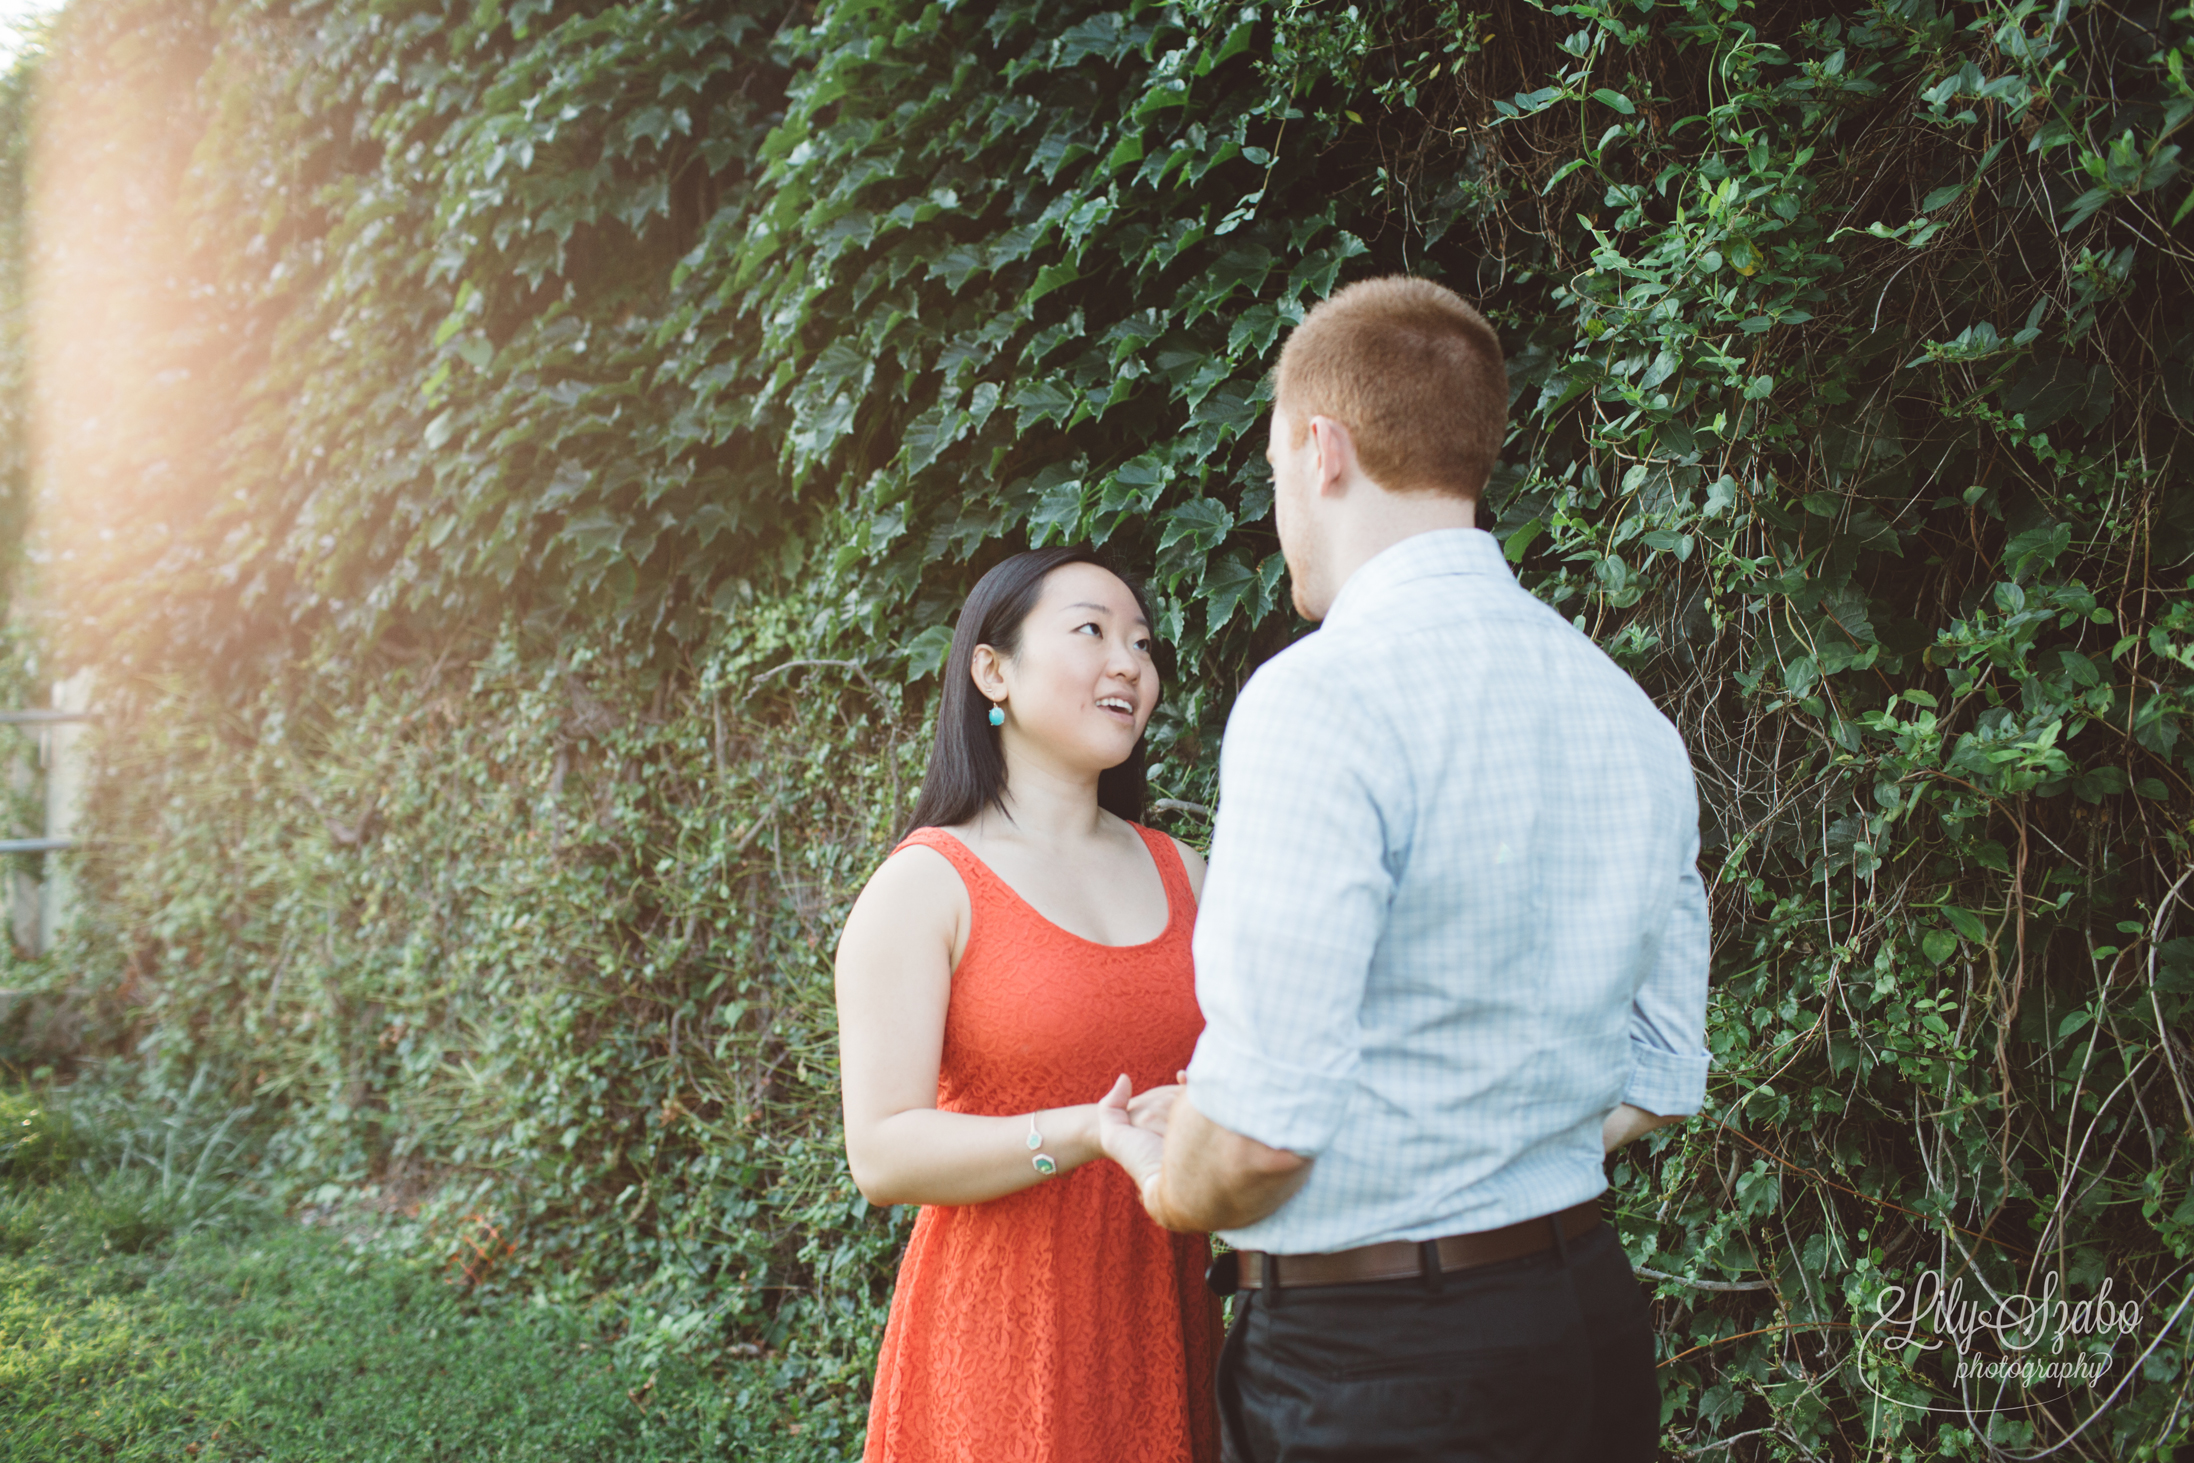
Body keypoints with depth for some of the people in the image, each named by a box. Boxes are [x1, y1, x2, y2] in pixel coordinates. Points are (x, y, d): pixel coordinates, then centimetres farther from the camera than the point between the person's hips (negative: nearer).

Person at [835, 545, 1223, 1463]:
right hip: (1008, 1329, -5)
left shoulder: (1182, 874, 10)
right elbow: (882, 1154, -14)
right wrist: (1085, 1135, -27)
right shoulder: (923, 887, -7)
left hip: (1176, 1316, 5)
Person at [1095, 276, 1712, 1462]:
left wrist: (1166, 1182, -2)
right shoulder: (1628, 714, 7)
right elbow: (1655, 1077, 12)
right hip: (1587, 1313, 8)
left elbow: (1258, 1131, -22)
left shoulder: (1323, 697, -19)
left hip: (1363, 1363, -8)